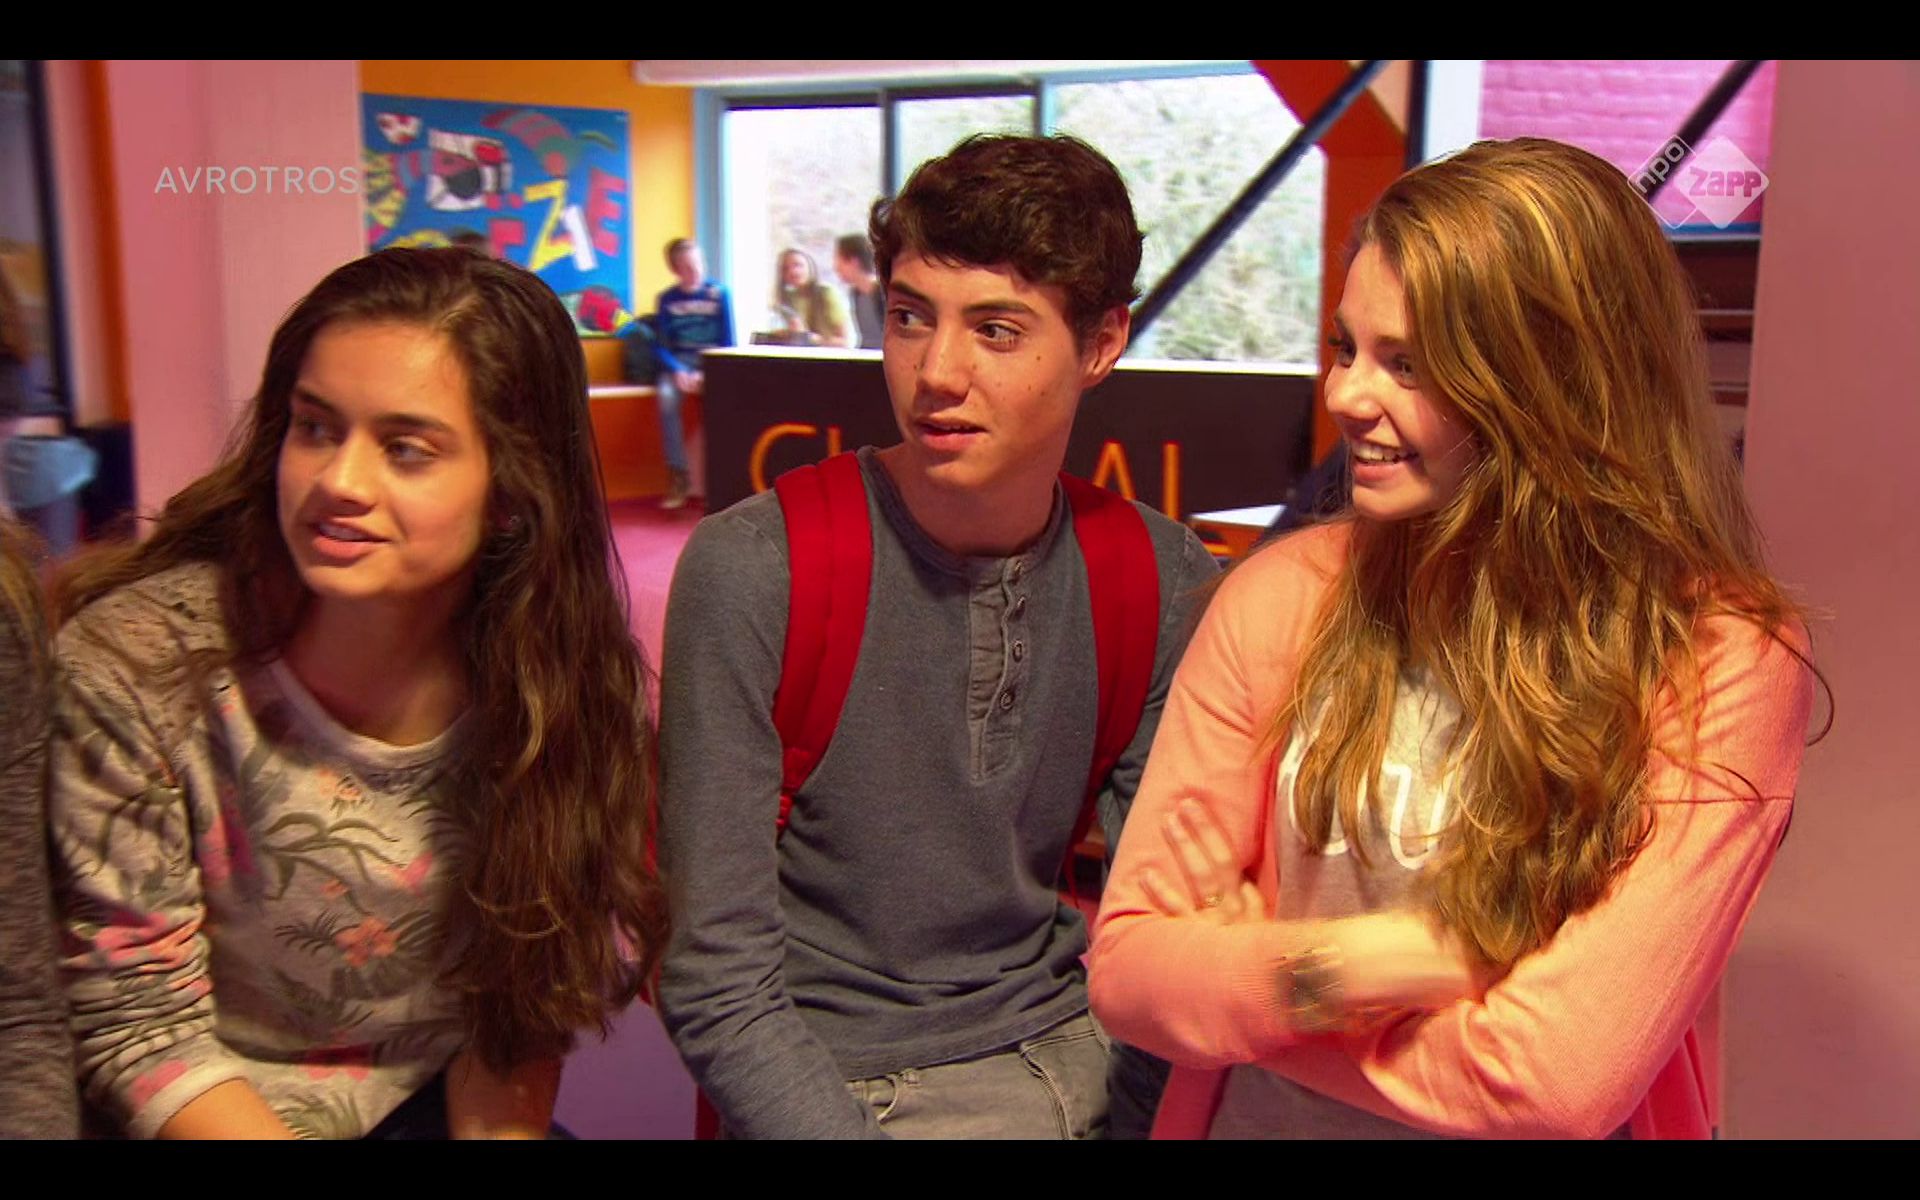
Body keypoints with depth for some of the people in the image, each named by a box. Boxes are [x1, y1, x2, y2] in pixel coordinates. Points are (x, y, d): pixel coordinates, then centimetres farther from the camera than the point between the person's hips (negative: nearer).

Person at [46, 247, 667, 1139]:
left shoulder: (570, 681, -11)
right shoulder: (132, 664, -19)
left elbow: (521, 1004, -1)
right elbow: (137, 1029, -12)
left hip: (431, 1104, 2)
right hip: (207, 1117, -2)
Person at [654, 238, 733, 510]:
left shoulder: (719, 294, 4)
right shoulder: (667, 300, 7)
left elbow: (728, 343, 2)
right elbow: (660, 347, 5)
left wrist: (706, 373, -13)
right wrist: (678, 371, -15)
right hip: (678, 363, 1)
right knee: (665, 395, -32)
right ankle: (677, 475, -25)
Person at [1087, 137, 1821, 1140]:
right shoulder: (1283, 597, -3)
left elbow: (1554, 1082, -17)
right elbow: (1125, 962, -2)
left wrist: (1246, 977, -8)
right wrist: (1350, 965, -16)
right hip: (1259, 1115, 2)